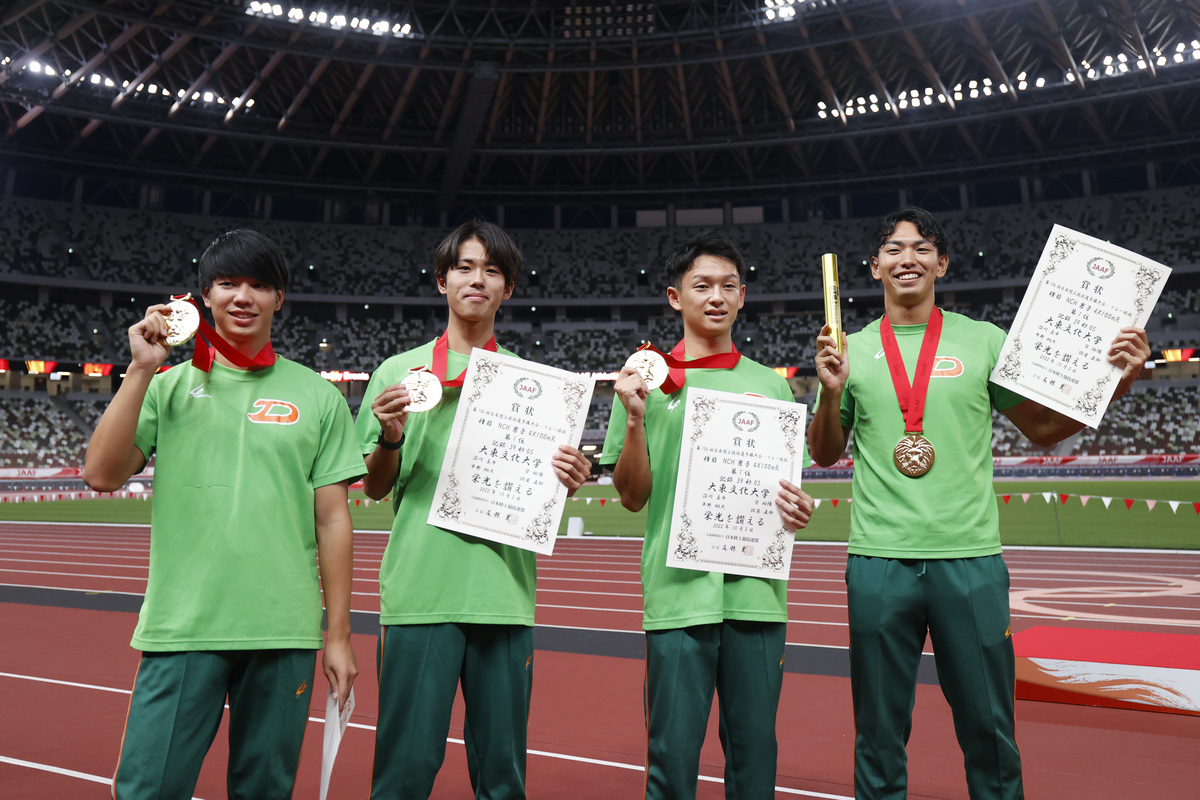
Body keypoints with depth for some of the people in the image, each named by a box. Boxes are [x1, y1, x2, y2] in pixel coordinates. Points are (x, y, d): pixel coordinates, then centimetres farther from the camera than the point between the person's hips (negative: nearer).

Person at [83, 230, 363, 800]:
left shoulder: (317, 396, 6)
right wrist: (141, 370, -9)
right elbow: (102, 475, -5)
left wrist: (338, 635, 4)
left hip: (285, 633, 0)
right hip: (180, 627, 0)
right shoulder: (169, 386, 7)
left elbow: (332, 520, 5)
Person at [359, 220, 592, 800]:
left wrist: (567, 481, -9)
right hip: (418, 591, -1)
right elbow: (374, 489, 7)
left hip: (505, 593, 1)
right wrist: (390, 437, -13)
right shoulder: (399, 371, 9)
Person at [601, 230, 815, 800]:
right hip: (678, 592, -2)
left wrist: (798, 510, -4)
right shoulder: (648, 381, 4)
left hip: (757, 592, 3)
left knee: (755, 753, 11)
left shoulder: (771, 385, 12)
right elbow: (632, 497, 1)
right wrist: (635, 419, -14)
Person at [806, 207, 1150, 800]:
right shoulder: (852, 350, 6)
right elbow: (824, 454, 9)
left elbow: (1044, 429, 11)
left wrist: (1115, 383, -3)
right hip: (879, 560, 0)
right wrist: (831, 392, -8)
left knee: (990, 732, 10)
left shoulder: (983, 340, 7)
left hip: (971, 558, 0)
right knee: (879, 733, 10)